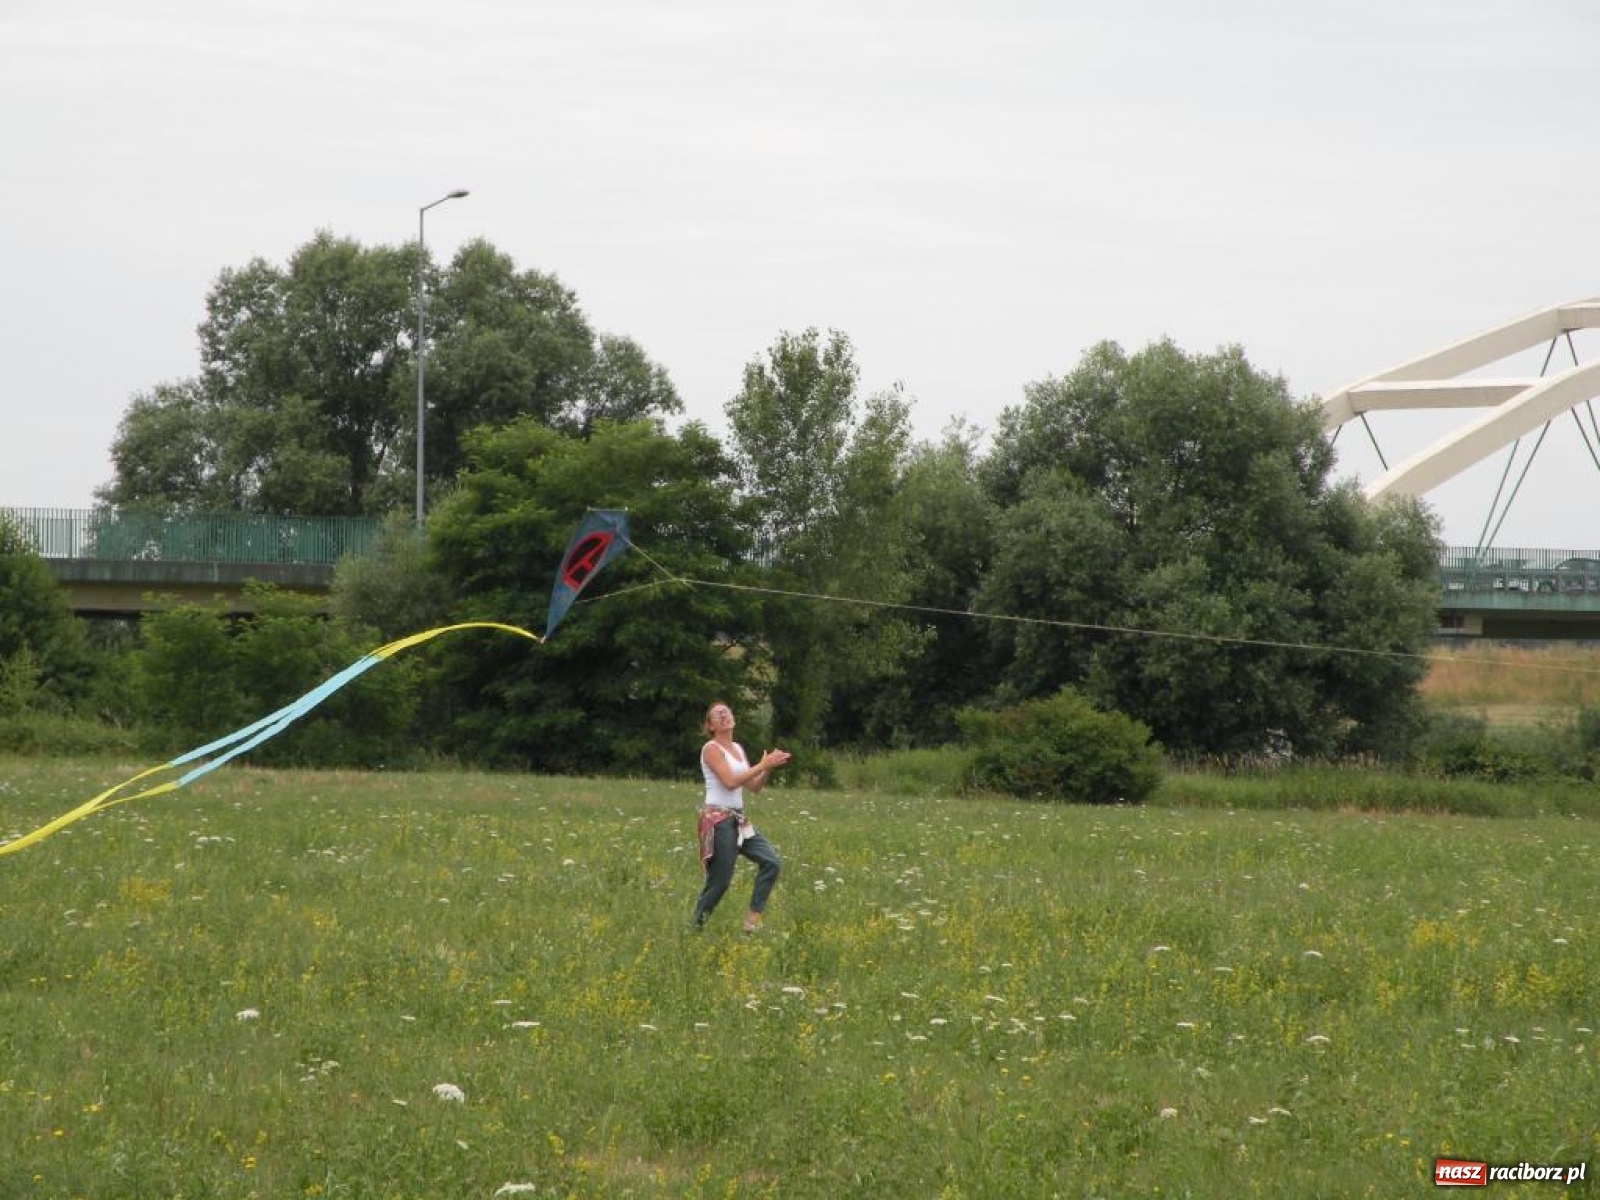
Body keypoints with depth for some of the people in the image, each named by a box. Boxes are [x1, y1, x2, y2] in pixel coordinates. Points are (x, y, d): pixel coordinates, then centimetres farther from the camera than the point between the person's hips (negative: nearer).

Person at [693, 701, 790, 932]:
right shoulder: (711, 749, -8)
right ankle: (697, 926, 9)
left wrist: (769, 768, -1)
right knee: (720, 880, -7)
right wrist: (762, 765, -17)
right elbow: (729, 781, -19)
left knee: (772, 862, -5)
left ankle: (753, 920, -1)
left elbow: (754, 786, 16)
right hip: (718, 819, -8)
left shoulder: (738, 748, 16)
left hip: (739, 820, 8)